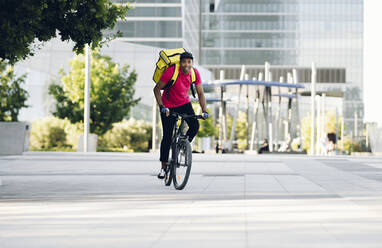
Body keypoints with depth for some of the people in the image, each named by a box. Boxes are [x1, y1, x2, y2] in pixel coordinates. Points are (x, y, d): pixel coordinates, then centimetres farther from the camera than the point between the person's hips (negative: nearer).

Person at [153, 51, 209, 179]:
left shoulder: (195, 73, -15)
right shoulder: (171, 72, -26)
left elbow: (200, 93, -5)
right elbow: (157, 89, -18)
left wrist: (204, 110, -16)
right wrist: (162, 107, -28)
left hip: (184, 103, 3)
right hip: (168, 106, -3)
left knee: (195, 126, -20)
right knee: (167, 136, -4)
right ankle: (163, 167, 9)